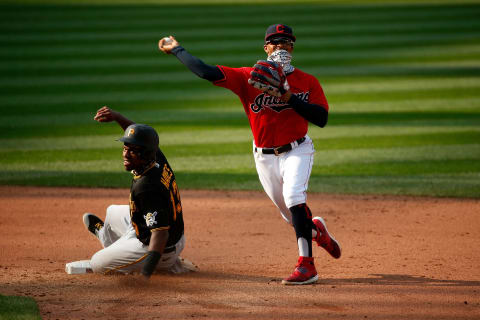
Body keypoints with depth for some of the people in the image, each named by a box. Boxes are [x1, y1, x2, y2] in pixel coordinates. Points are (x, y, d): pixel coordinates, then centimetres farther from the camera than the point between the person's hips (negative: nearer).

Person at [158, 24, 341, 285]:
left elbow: (321, 119, -14)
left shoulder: (308, 82, -3)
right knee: (292, 216, 10)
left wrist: (289, 97, -23)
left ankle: (306, 265, -26)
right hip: (264, 156, 3)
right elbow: (207, 72, -11)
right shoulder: (248, 77, -3)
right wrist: (176, 50, -9)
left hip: (297, 151, -2)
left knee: (294, 197, -28)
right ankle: (318, 231, 46)